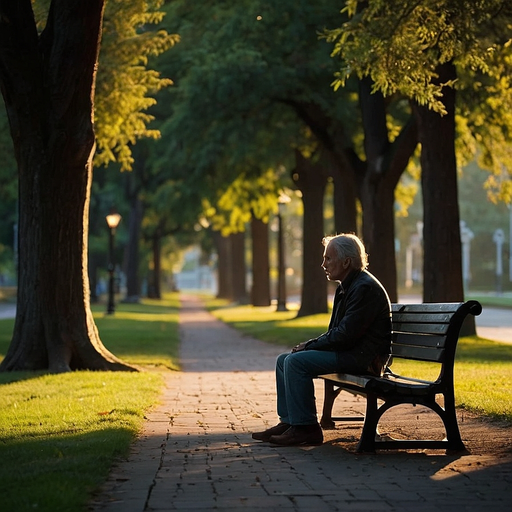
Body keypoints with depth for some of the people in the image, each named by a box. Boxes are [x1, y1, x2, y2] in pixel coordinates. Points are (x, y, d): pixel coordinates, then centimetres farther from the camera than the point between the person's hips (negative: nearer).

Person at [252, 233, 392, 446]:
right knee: (283, 360, 7)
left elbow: (346, 335, -23)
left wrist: (310, 345, -12)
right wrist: (310, 345, 1)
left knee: (296, 361, -22)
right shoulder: (345, 287, 16)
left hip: (361, 355, -11)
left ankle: (305, 428, -16)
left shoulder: (365, 288, -17)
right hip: (348, 350, 11)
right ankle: (288, 422, 8)